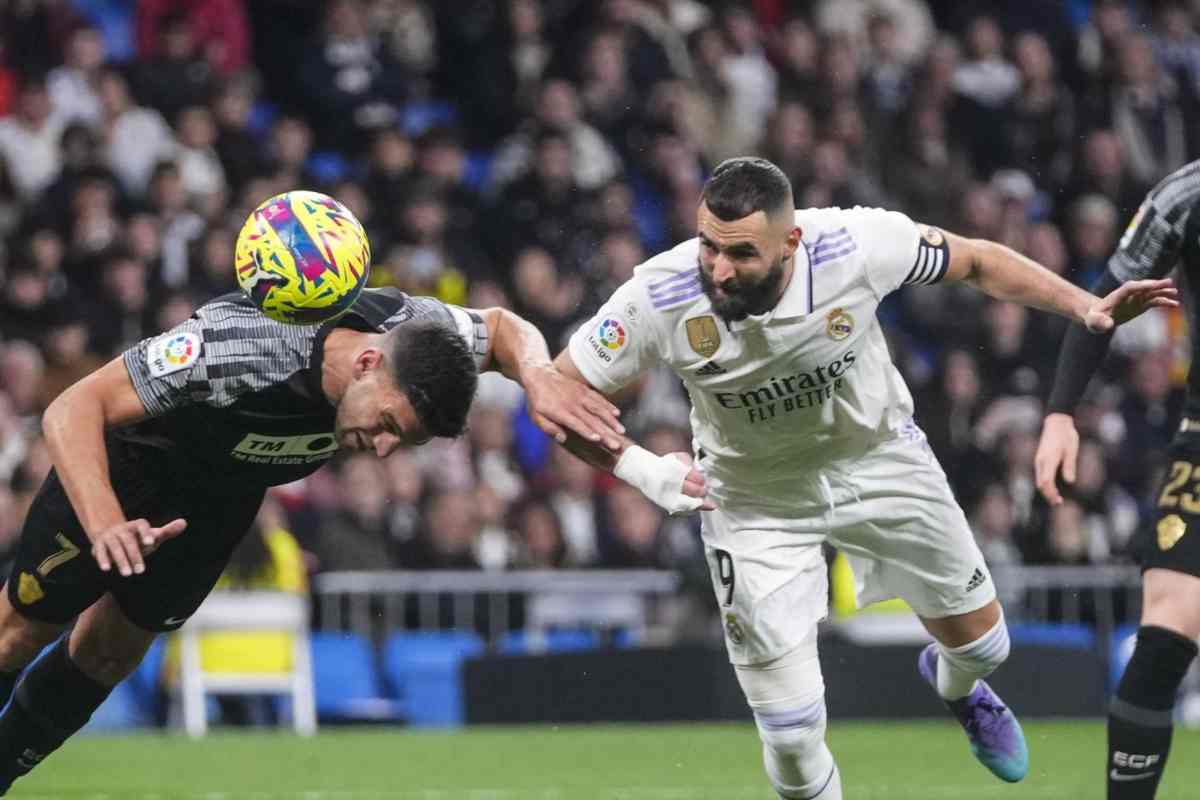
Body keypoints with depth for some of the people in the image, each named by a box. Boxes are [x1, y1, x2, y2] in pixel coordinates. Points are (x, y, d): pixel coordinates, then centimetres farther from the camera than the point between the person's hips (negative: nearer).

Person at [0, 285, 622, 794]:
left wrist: (538, 376, -30)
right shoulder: (239, 351, -47)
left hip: (226, 492, 5)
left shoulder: (412, 329, -30)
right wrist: (104, 524, -60)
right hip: (130, 457, -5)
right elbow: (72, 410, -44)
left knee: (110, 652, 13)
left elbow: (502, 328, -6)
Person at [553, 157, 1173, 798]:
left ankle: (956, 686, 58)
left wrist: (1085, 307, -17)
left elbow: (975, 262, -11)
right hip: (752, 498, -2)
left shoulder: (857, 244, -30)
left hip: (879, 461, 2)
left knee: (978, 639, 19)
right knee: (791, 734, -9)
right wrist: (642, 470, -29)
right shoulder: (657, 299, -31)